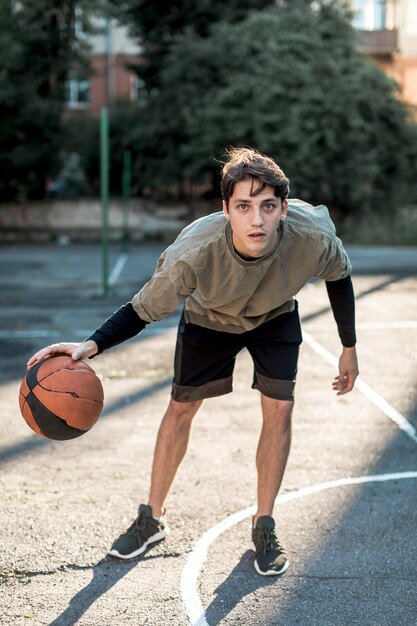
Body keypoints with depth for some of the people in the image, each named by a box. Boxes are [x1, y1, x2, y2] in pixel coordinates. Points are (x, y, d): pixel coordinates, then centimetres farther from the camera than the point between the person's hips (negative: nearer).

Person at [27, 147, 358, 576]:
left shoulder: (313, 236, -39)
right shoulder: (193, 253, -44)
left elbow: (339, 277, -14)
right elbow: (143, 310, -29)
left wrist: (349, 348, -5)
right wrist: (91, 345, -48)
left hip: (275, 317, 1)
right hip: (208, 317, -1)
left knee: (279, 409, -9)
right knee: (181, 407, 5)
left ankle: (263, 527, 10)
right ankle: (152, 518, 25)